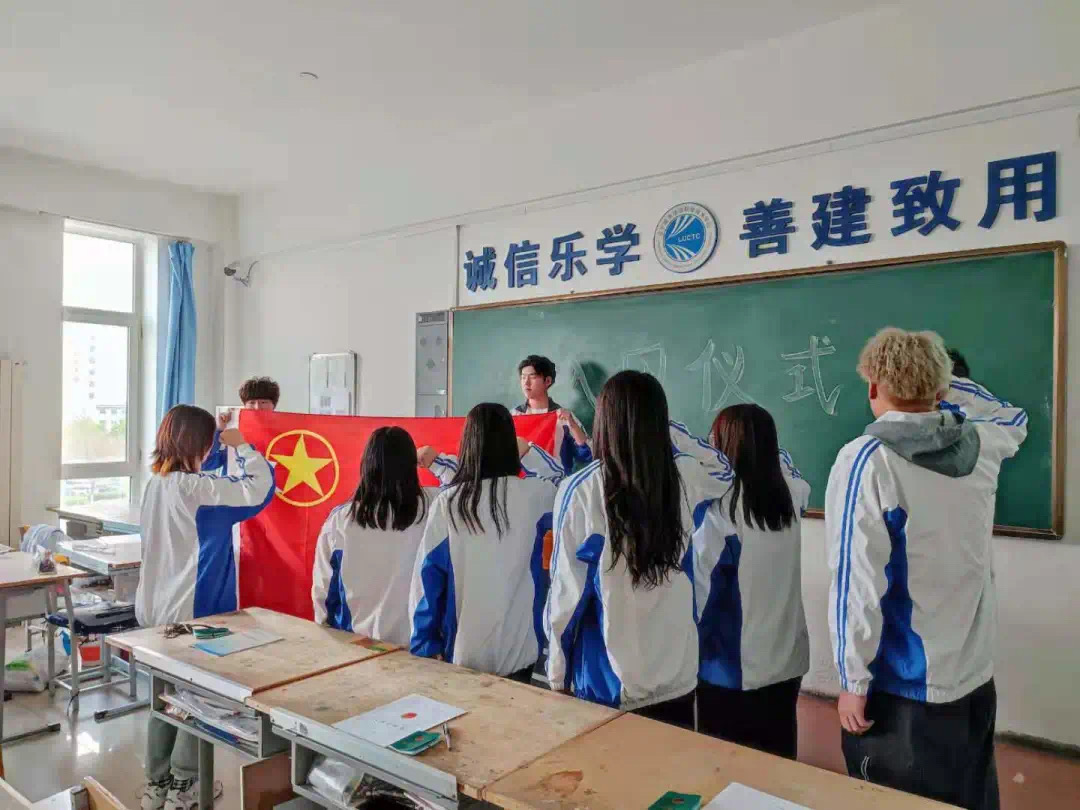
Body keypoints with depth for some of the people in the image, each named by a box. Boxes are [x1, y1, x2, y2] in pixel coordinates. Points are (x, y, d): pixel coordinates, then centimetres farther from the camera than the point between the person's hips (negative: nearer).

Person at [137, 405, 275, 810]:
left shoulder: (155, 484, 4)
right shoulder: (195, 488, -21)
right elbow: (260, 487, -23)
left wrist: (220, 444, 18)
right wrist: (241, 445, -9)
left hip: (158, 606, 8)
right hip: (192, 609, -8)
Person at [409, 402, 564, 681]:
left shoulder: (448, 502, -10)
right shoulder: (532, 496, -10)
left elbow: (427, 577, -4)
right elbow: (557, 476, 14)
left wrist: (427, 646, 6)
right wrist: (528, 450, 26)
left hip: (461, 652, 0)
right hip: (517, 652, 0)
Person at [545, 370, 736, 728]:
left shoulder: (581, 490, -17)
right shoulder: (686, 479, -7)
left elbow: (567, 591, -11)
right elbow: (723, 467, 18)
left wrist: (557, 672, 1)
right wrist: (667, 429, 15)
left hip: (608, 685, -3)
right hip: (678, 679, 3)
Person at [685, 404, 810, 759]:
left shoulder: (719, 509, -20)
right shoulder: (791, 493, -5)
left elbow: (700, 590, -15)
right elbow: (780, 459, 21)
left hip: (731, 667, -5)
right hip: (787, 660, 6)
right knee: (779, 760, 20)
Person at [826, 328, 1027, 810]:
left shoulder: (867, 459, -19)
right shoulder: (981, 444, -2)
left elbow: (858, 579, -21)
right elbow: (1015, 418, 25)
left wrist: (853, 681, -12)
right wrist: (946, 383, 25)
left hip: (901, 687, -5)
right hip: (975, 679, 6)